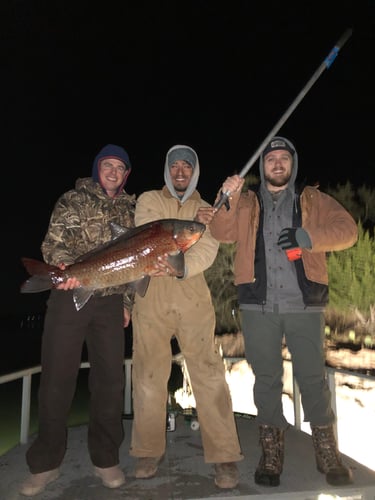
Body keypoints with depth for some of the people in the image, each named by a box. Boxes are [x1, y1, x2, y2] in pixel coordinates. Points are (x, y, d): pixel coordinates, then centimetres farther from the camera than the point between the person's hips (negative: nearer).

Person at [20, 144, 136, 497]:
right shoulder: (74, 199, 5)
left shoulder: (130, 209, 15)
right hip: (69, 296, -2)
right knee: (56, 378, 1)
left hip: (110, 303, 3)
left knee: (110, 380, 4)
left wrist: (128, 302, 11)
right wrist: (65, 265, -26)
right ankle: (45, 463, 19)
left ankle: (105, 458, 21)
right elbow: (52, 243, -4)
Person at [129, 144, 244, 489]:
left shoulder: (207, 209, 11)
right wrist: (189, 224, -12)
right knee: (149, 376, 8)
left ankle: (224, 455, 11)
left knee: (209, 375, -3)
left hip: (193, 300, 0)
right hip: (151, 299, 1)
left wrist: (181, 268, -26)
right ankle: (149, 451, 26)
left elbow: (206, 251, -6)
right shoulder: (148, 200, 11)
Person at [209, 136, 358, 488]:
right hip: (258, 305, 1)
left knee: (312, 377, 6)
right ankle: (270, 457, 23)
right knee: (266, 378, 8)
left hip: (304, 303, 0)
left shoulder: (312, 199, 12)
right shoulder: (246, 203, 13)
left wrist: (308, 237, -16)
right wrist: (226, 201, -18)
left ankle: (328, 455, 24)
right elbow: (223, 234, -1)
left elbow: (348, 230, 0)